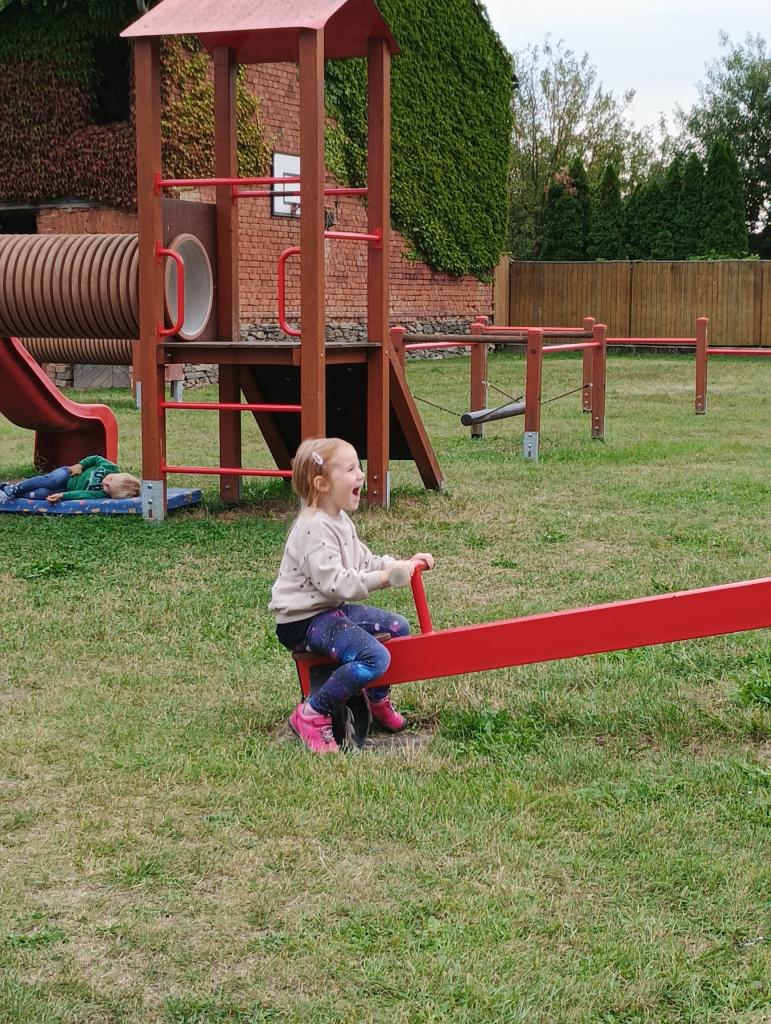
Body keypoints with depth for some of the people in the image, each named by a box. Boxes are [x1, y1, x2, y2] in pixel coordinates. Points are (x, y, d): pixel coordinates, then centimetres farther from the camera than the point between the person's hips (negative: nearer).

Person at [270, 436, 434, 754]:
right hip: (303, 621, -11)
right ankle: (312, 714, -15)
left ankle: (377, 699, 32)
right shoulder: (315, 529, -23)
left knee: (398, 627, 16)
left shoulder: (340, 520, 11)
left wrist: (401, 564, 5)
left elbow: (366, 562, 19)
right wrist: (384, 577, -28)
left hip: (330, 609, 11)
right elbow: (334, 582, -30)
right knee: (374, 657, -27)